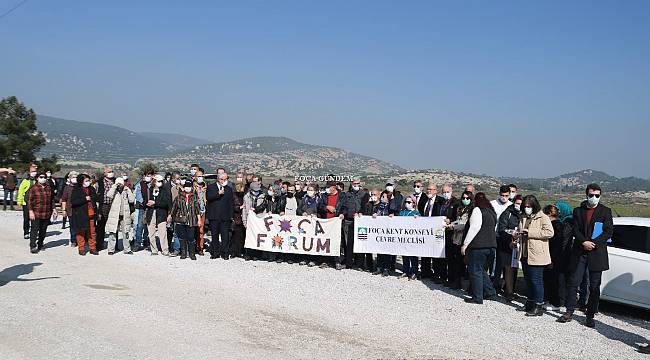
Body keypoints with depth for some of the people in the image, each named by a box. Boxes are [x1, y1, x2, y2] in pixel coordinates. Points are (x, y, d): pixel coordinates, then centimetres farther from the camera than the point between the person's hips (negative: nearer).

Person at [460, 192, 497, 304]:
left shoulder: (477, 210, -8)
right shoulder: (492, 212, 16)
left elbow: (474, 228, -17)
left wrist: (465, 244, -15)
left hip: (478, 245, -8)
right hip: (491, 245, 8)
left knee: (475, 271, 0)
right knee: (481, 270, 20)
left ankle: (477, 297, 2)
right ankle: (490, 292, 17)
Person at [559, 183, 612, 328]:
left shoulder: (605, 211, 4)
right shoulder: (578, 211, 10)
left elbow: (608, 232, -2)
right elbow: (575, 230, 2)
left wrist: (593, 243, -13)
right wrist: (584, 242, -14)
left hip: (597, 253, -1)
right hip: (579, 252, 1)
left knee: (594, 286, 3)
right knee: (574, 283, 1)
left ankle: (590, 316, 9)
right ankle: (569, 312, 9)